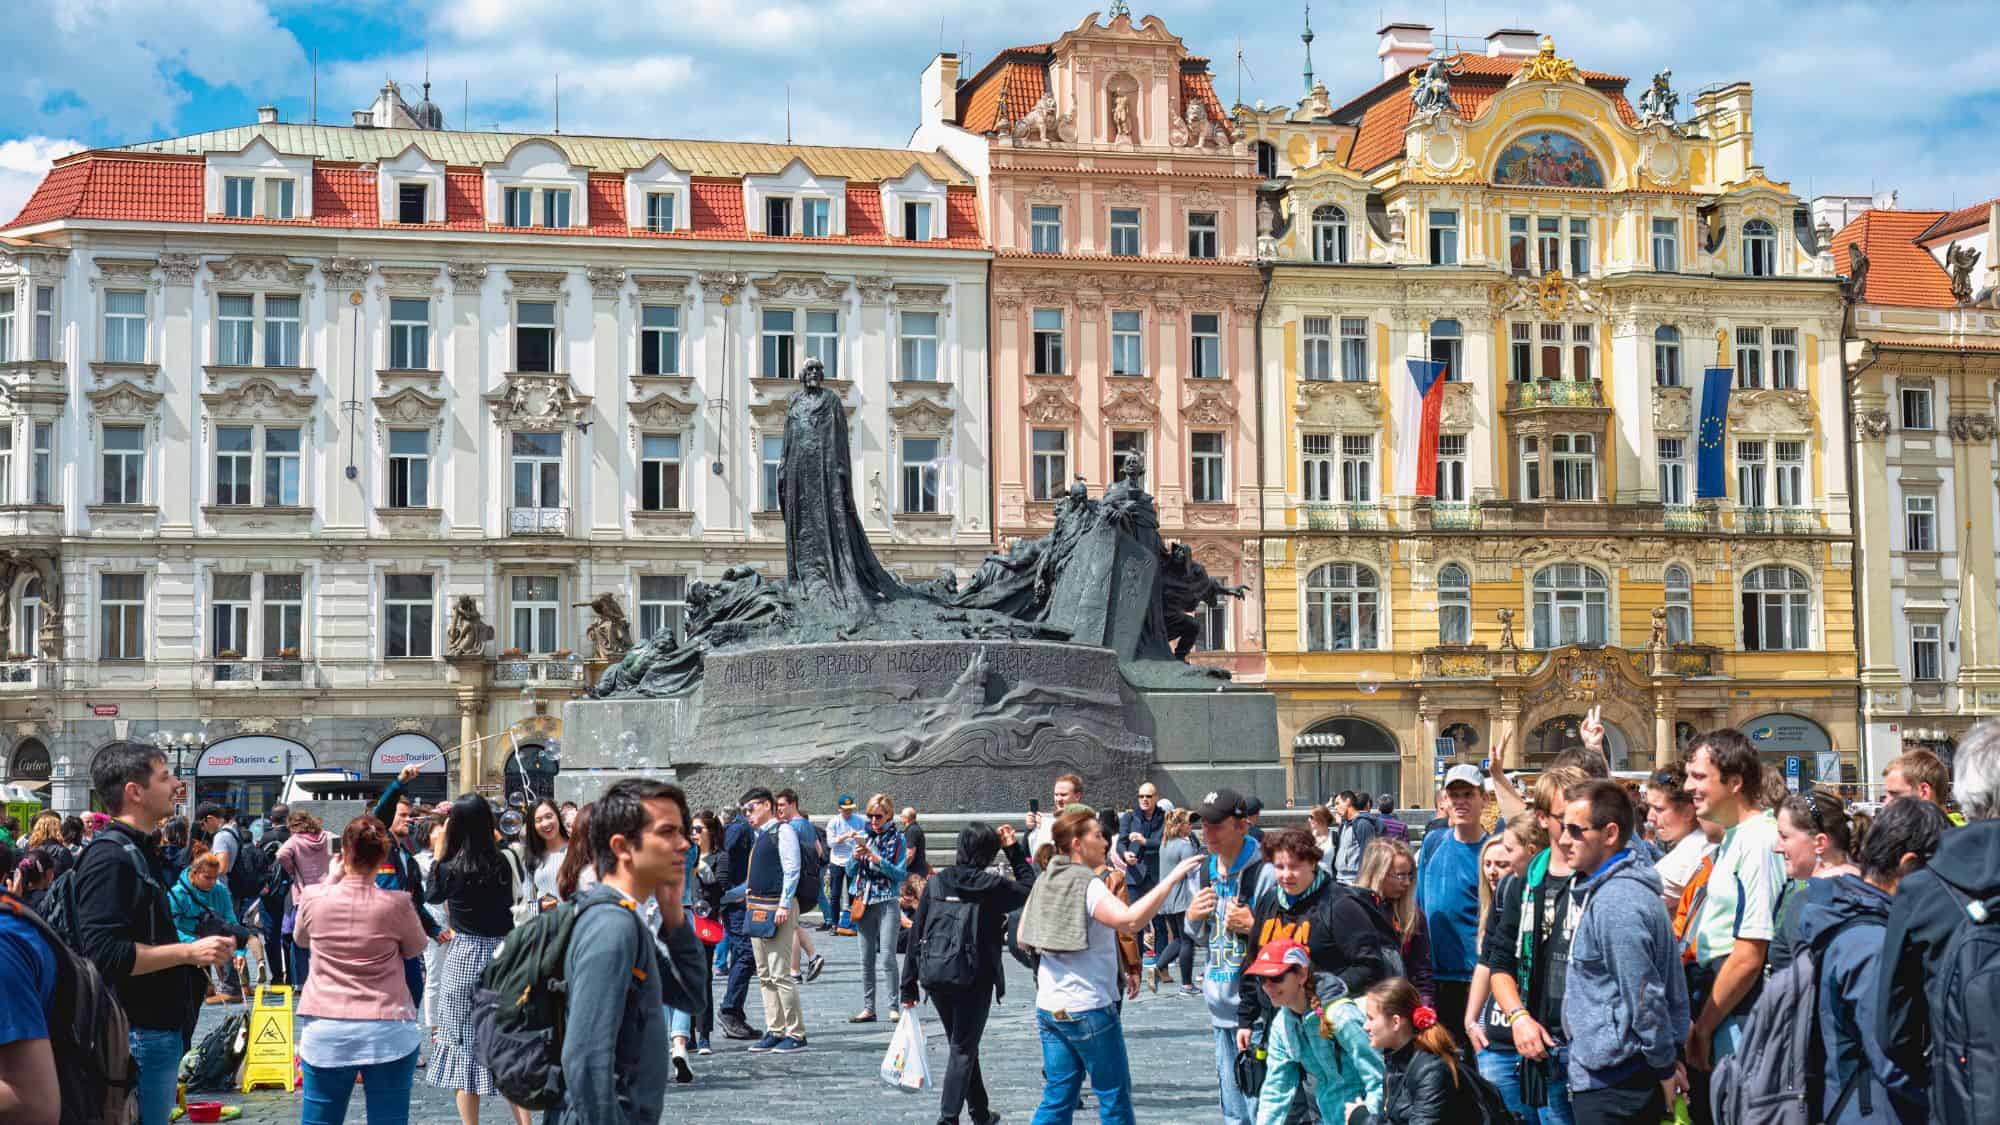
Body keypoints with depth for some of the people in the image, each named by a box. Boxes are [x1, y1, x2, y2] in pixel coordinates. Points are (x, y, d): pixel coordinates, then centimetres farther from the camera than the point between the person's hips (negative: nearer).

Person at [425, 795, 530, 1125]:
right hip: (504, 952, 4)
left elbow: (432, 894, 10)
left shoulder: (451, 869, -11)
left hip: (464, 956, -4)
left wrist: (439, 851, 10)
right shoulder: (502, 865, -2)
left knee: (463, 1041, 6)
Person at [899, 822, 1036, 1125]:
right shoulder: (992, 886, -11)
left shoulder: (935, 882, 0)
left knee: (963, 1045, 20)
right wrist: (1014, 849, 11)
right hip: (975, 980, -4)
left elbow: (917, 933, 1)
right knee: (963, 1049, 3)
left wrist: (909, 985, 7)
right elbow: (1029, 888, 9)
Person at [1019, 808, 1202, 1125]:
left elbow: (1022, 939, 16)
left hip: (1049, 1007, 8)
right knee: (1115, 1098, 4)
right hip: (1089, 1009, -8)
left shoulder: (1043, 883, 9)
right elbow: (1130, 920, -31)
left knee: (1057, 1098, 10)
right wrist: (1171, 878, -29)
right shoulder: (1088, 886, -15)